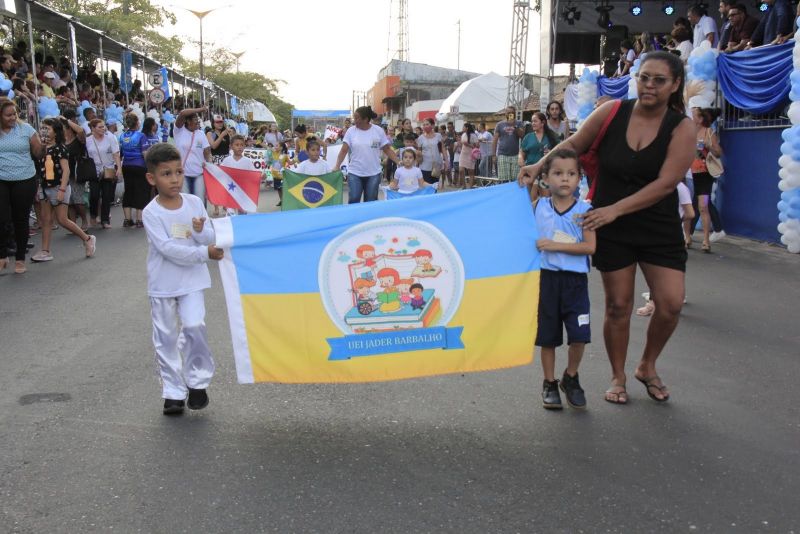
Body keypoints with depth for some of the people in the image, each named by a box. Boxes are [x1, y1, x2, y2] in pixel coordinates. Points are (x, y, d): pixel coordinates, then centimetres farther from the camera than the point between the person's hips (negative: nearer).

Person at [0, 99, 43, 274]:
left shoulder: (25, 128, -2)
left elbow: (38, 152, -1)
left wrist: (45, 143, -20)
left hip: (24, 181, 0)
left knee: (21, 220, 9)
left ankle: (20, 259, 23)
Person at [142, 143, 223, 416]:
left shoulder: (194, 203, -3)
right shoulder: (151, 212, -12)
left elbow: (211, 239, -2)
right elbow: (166, 248, -21)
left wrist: (201, 230, -24)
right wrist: (204, 253, -24)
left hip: (191, 280, 1)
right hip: (162, 284, -1)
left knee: (194, 326, -13)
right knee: (165, 338, 7)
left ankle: (197, 381, 8)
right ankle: (172, 391, 20)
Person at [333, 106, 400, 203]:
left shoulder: (378, 130, -2)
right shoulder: (351, 131, -1)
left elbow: (387, 149, 2)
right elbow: (344, 150, -3)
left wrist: (399, 162, -7)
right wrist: (337, 166, -16)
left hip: (373, 174, 0)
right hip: (355, 173, 0)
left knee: (370, 203, 6)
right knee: (353, 200, -4)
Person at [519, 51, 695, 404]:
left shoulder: (681, 128, -9)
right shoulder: (612, 113, -6)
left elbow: (665, 183, -17)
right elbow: (574, 144, 7)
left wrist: (615, 209, -24)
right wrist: (539, 165, -8)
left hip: (659, 229, 0)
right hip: (611, 229, 0)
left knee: (671, 303, -5)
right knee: (618, 305, 5)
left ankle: (647, 367, 22)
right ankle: (618, 377, 24)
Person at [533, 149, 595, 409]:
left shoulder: (584, 210, -4)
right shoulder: (538, 207, 1)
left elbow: (590, 247, -13)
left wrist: (555, 245, -19)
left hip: (575, 279, -1)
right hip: (546, 277, 1)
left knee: (579, 335, -4)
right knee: (548, 335, 10)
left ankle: (570, 378, 22)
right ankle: (549, 383, 26)